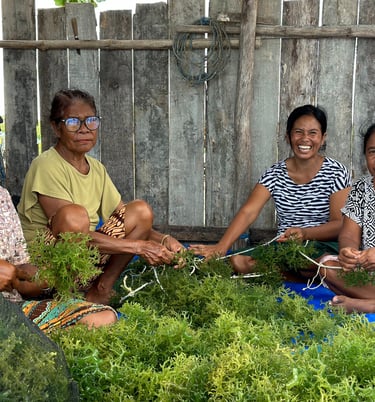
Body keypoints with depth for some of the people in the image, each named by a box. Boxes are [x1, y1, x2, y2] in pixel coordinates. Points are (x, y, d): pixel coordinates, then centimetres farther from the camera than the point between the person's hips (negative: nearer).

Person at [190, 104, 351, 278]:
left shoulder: (336, 172, -3)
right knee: (238, 262, -24)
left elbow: (340, 223, -8)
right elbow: (247, 212, -11)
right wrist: (221, 247, -28)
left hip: (324, 247, -3)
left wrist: (304, 233, -28)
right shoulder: (275, 173, 2)